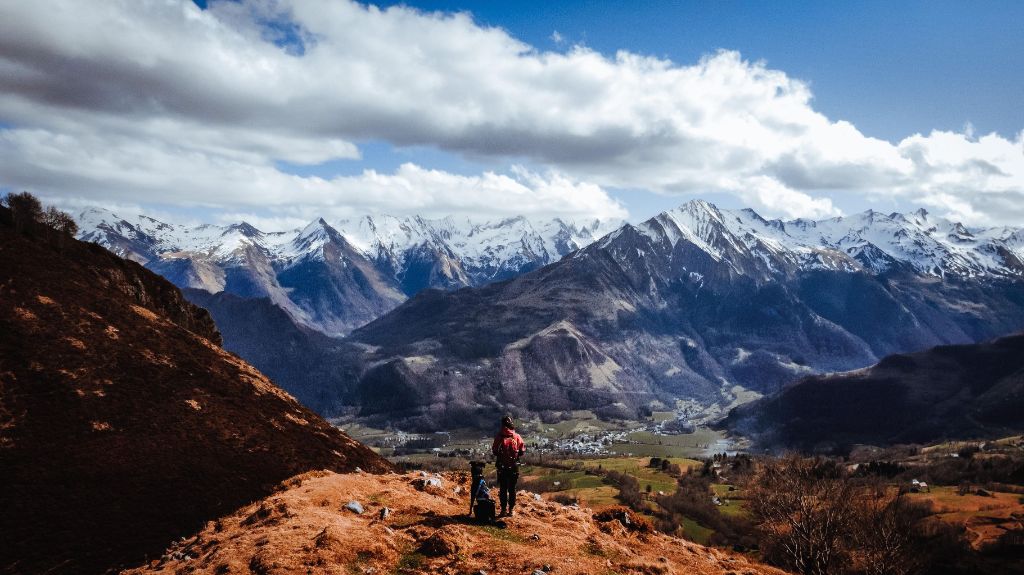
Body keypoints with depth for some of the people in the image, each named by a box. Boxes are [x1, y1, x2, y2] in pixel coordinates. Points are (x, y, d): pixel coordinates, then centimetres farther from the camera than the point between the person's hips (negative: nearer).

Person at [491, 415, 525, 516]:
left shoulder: (499, 436, -9)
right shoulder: (516, 436, -6)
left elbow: (494, 451, -5)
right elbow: (523, 450, -4)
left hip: (502, 466, -1)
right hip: (514, 465, 1)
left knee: (503, 488, 9)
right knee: (512, 488, 10)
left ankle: (504, 509, 9)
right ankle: (511, 509, 12)